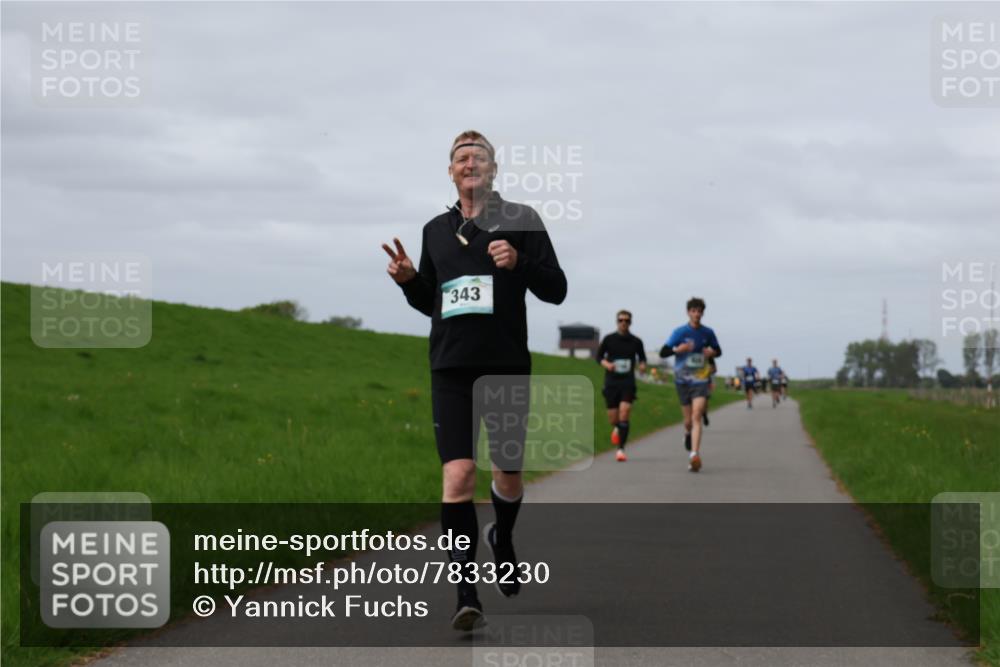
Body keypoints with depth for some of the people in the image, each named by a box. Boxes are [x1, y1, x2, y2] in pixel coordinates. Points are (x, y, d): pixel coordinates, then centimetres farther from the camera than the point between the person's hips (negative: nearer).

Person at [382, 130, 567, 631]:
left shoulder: (519, 221, 3)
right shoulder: (436, 230, 14)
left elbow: (556, 290, -1)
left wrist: (519, 263, -18)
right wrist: (408, 280, 3)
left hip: (507, 366, -1)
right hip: (451, 369, 2)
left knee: (508, 477, 9)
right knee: (457, 475, -13)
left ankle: (502, 540, 44)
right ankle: (467, 597, -13)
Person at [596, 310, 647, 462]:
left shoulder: (636, 341, 3)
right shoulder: (609, 339, 1)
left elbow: (642, 357, 16)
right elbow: (599, 356, 8)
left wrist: (642, 365, -6)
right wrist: (606, 364, -13)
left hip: (628, 382, -1)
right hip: (611, 382, 1)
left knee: (624, 413, -17)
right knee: (613, 419, 2)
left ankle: (621, 449, -15)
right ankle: (616, 429, 41)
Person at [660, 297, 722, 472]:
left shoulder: (708, 333, 3)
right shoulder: (680, 332, -3)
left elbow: (718, 351, 18)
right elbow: (663, 352, -5)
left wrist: (712, 352, -6)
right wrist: (677, 349, -25)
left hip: (701, 380, 0)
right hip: (683, 380, 0)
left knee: (696, 417, -17)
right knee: (688, 420, 8)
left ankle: (694, 455, -26)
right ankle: (688, 434, 45)